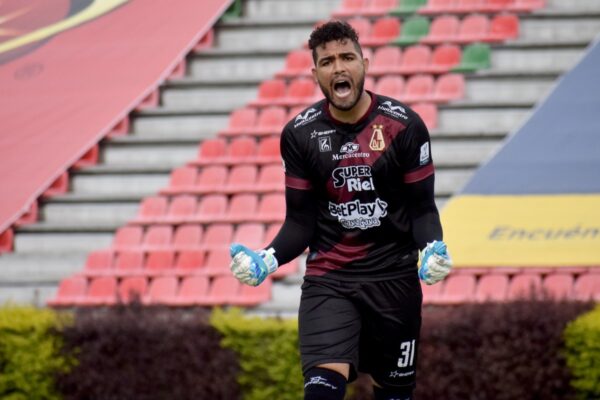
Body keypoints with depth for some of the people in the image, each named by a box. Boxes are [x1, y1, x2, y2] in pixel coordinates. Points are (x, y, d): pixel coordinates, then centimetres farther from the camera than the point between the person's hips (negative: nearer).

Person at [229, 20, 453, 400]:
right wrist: (267, 259, -16)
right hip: (327, 282, 0)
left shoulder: (404, 125, -6)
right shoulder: (300, 134, -1)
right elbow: (300, 222, 3)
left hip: (395, 279, 0)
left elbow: (422, 208, -2)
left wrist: (432, 248, -23)